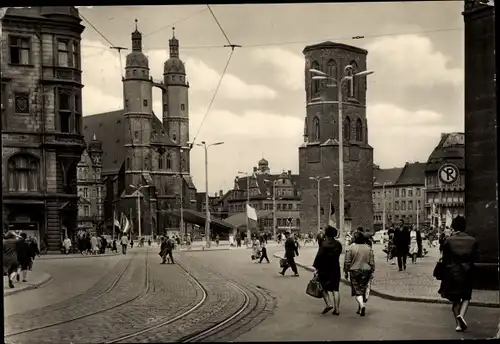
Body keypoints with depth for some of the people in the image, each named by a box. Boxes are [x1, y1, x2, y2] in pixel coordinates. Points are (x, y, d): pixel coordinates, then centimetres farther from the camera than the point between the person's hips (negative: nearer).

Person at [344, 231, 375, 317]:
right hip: (366, 271, 3)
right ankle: (360, 309, 18)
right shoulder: (369, 248, 2)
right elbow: (372, 262, 5)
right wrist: (372, 272, 14)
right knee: (363, 289, 12)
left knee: (357, 290, 2)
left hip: (354, 271, -3)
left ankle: (362, 304, -22)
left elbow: (347, 262, -5)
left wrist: (346, 272, 5)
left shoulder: (350, 248, -7)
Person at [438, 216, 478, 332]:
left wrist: (443, 280, 1)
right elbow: (475, 258, 2)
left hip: (452, 274, -1)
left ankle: (459, 324, 8)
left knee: (455, 300, 11)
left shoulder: (448, 241, -7)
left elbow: (445, 261, -5)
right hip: (467, 274, 1)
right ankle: (461, 314, -11)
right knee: (466, 297, 15)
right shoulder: (472, 241, -1)